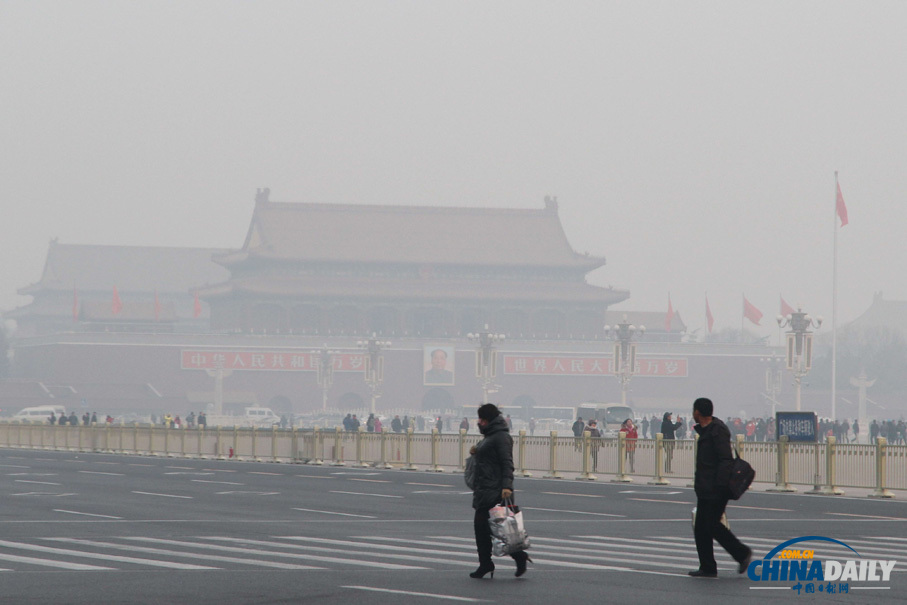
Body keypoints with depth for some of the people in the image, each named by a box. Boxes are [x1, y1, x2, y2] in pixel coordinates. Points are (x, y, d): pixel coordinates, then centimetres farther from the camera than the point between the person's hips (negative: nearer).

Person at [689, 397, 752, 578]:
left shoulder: (718, 431, -15)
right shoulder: (705, 430, 16)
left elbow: (726, 460, -21)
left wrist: (721, 485, -24)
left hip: (716, 490, -10)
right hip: (705, 489, 10)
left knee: (712, 525, -10)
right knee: (700, 528, 7)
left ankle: (742, 553, 3)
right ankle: (707, 568, 9)